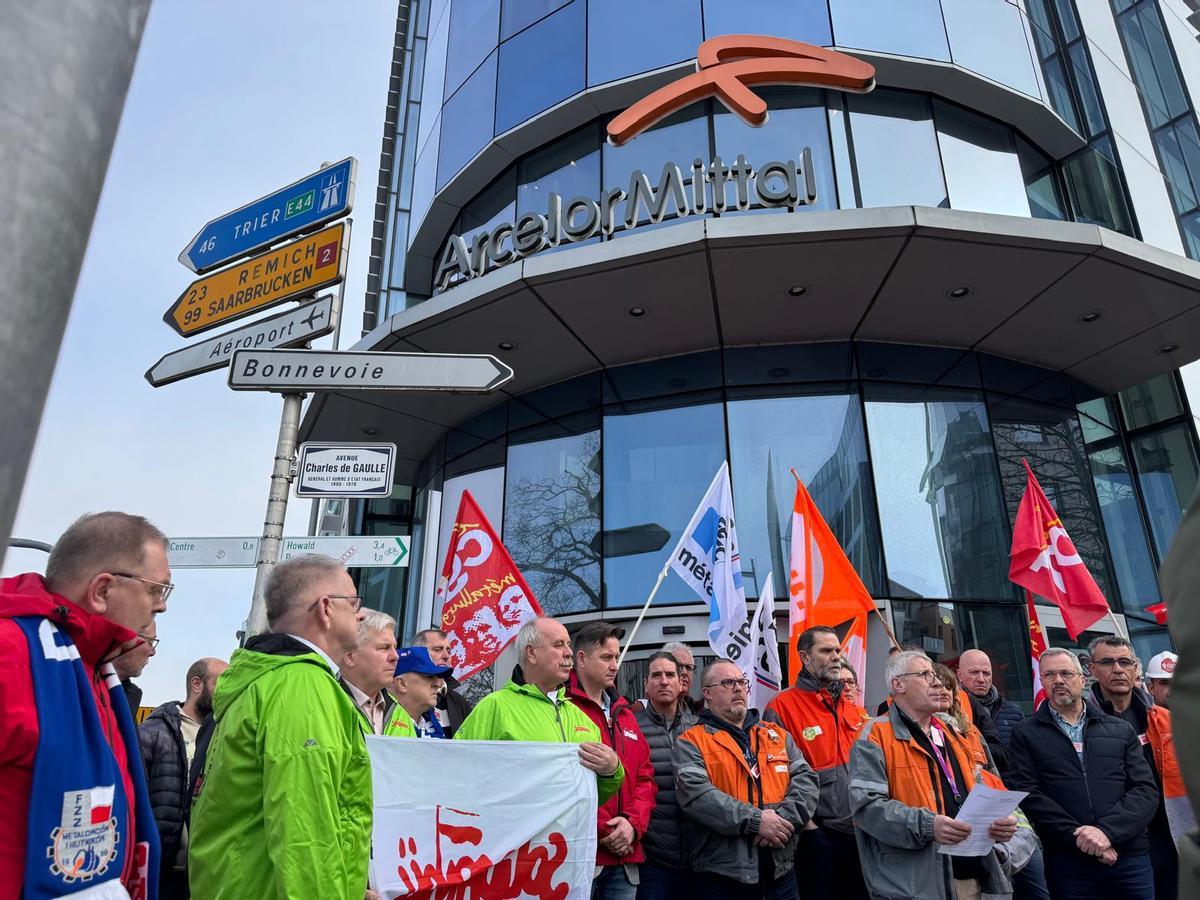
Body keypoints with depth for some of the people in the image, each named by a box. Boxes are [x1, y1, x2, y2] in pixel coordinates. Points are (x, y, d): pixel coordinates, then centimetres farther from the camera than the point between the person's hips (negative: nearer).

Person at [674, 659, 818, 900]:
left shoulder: (778, 735, 13)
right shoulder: (691, 742, -2)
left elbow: (806, 778, 4)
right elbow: (694, 793, -16)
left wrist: (786, 818, -14)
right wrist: (754, 821, -21)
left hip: (780, 868, 4)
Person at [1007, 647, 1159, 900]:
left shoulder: (1121, 731, 12)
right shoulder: (1026, 734, 4)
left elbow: (1146, 790, 2)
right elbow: (1028, 794, -5)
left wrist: (1107, 830, -12)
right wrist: (1080, 838, -15)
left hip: (1129, 857, 2)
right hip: (1067, 860, -2)